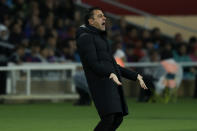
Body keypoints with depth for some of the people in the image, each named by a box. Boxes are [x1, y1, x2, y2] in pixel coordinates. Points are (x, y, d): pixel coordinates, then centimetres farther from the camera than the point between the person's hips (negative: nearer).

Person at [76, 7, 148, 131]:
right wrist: (110, 74, -33)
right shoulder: (85, 37, -4)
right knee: (108, 118, -19)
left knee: (118, 118, 4)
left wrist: (135, 76, 23)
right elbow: (93, 64, -16)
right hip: (100, 82, -9)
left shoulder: (100, 39, 27)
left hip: (112, 83, 10)